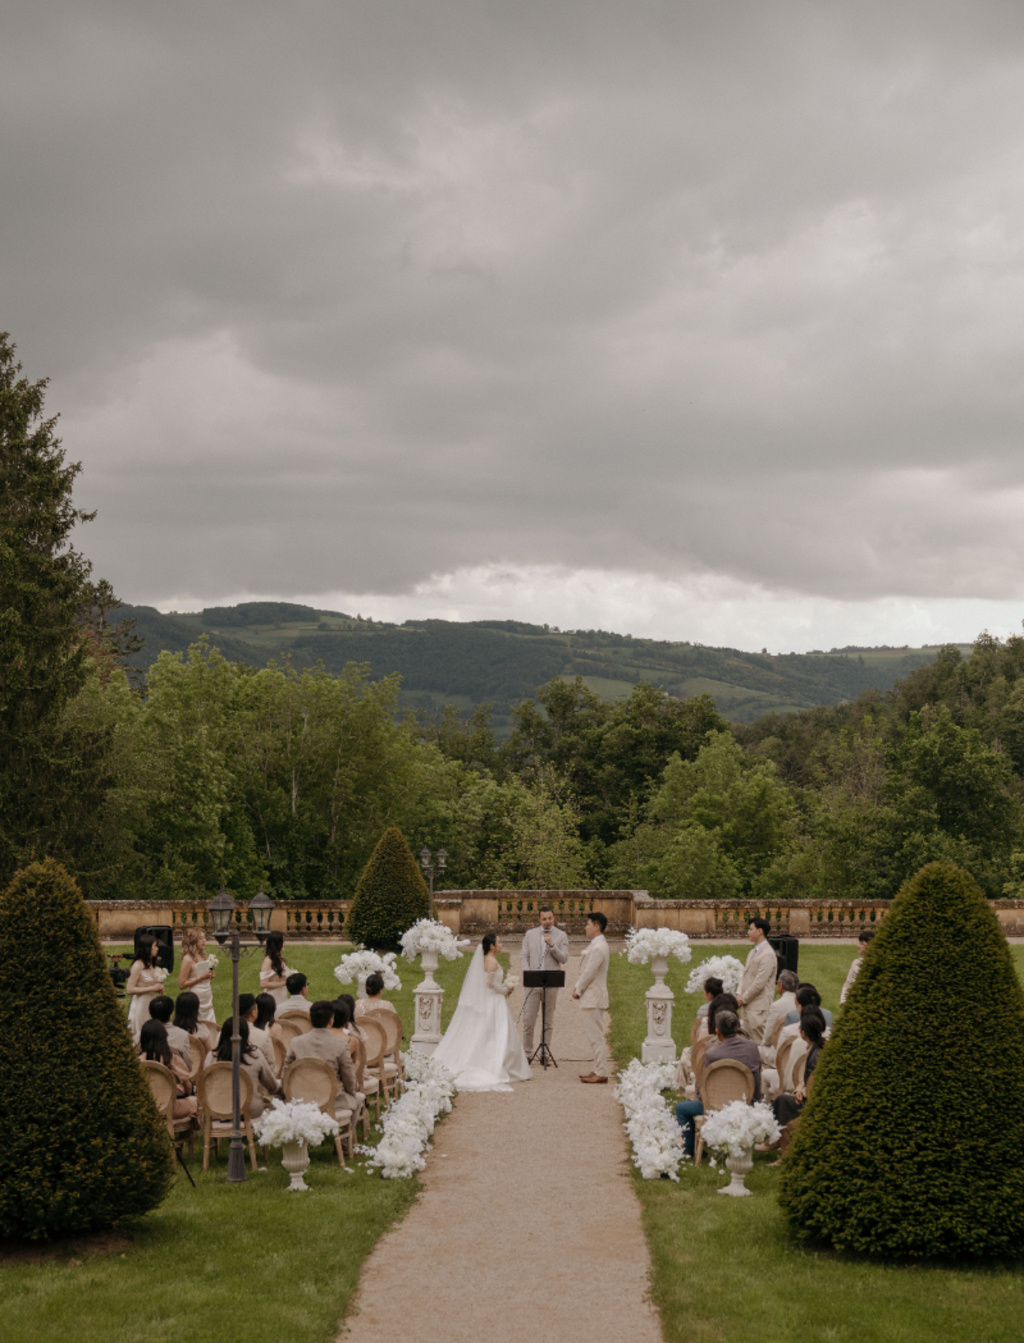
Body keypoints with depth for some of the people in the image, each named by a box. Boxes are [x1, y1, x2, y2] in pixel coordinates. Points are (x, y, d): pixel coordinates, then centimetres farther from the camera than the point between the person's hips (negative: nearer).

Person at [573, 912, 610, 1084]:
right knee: (595, 1035, 14)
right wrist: (578, 987, 9)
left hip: (594, 998, -11)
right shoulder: (597, 945, 15)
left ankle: (601, 1073, -7)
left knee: (596, 1036, -8)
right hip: (592, 997, 11)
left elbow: (589, 973, -20)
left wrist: (578, 990, -8)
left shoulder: (598, 948, -19)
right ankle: (597, 1069, 20)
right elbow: (585, 971, 18)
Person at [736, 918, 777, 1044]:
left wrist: (744, 999, -10)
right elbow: (745, 975, 19)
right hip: (748, 1006, 10)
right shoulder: (753, 952, 16)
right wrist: (739, 994, 3)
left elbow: (759, 982, -18)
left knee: (759, 1042, -8)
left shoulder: (767, 954, -15)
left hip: (759, 1007, -10)